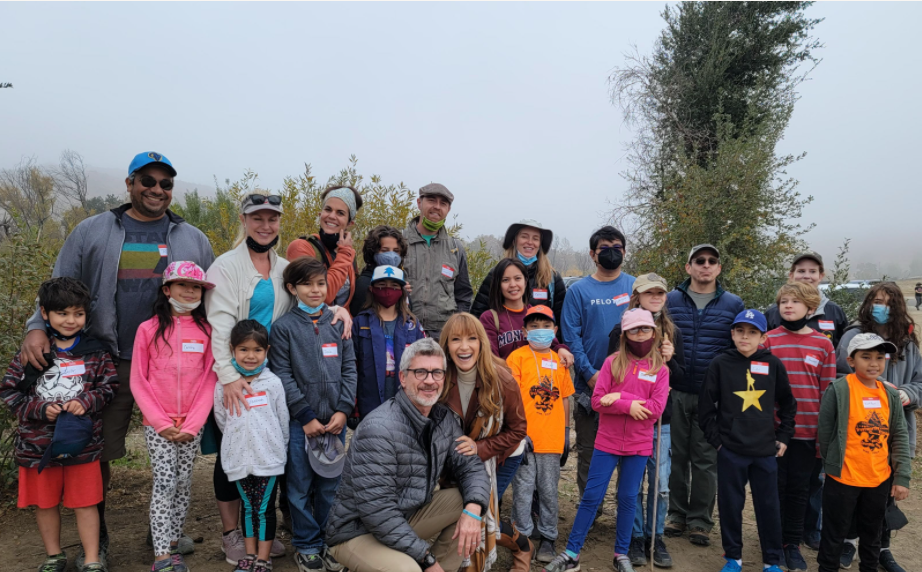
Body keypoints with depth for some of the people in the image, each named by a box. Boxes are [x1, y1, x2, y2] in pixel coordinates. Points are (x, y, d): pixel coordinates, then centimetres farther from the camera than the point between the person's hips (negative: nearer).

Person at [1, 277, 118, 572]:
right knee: (45, 503, 16)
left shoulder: (95, 351, -1)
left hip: (82, 442, -1)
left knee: (85, 503, 5)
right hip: (38, 443, 1)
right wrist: (40, 409, -14)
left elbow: (109, 385, 1)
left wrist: (86, 401, -17)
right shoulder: (31, 351, -2)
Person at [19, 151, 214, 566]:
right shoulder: (92, 232, 6)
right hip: (106, 363, -1)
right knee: (96, 452, 6)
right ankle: (96, 539, 26)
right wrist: (38, 327, -11)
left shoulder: (193, 241, 10)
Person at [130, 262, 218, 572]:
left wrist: (192, 424, -8)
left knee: (183, 483, 8)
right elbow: (138, 382, -1)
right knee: (164, 484, -4)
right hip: (158, 425, -2)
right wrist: (161, 423, -8)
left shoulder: (206, 330, 1)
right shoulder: (148, 329, -2)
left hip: (192, 425, 2)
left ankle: (173, 545, 22)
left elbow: (209, 380, 0)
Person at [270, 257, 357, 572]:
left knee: (331, 484, 11)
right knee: (300, 487, 6)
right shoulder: (283, 326, -2)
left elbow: (349, 367, 6)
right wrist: (307, 416, -10)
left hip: (335, 419, 3)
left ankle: (329, 542, 26)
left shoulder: (338, 323, 7)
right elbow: (283, 375, -7)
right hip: (300, 421, -3)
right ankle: (307, 546, 22)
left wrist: (343, 410, -4)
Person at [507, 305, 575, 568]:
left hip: (553, 438, 3)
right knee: (523, 490, 2)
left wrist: (566, 434, 14)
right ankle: (522, 540, 15)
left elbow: (565, 399, 15)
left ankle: (548, 539, 25)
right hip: (525, 438, -3)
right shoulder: (517, 357, -1)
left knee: (549, 492, 11)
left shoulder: (560, 360, 11)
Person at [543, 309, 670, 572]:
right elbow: (597, 401, -8)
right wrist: (630, 406, -18)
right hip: (607, 442, -1)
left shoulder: (660, 369, 0)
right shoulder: (613, 362, -2)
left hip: (638, 445, 1)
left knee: (628, 499, 11)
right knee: (591, 496, 2)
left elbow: (656, 408, -11)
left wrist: (620, 397, -16)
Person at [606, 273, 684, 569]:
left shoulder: (673, 333, 7)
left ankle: (656, 538, 23)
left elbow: (681, 378, 8)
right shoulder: (621, 331, -3)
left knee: (661, 485, 6)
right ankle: (636, 538, 21)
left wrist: (669, 361, -10)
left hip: (660, 420, 3)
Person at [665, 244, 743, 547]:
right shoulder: (670, 300, 4)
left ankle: (701, 520, 19)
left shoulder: (733, 305, 5)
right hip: (675, 393, 0)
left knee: (706, 459, 6)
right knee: (676, 455, 8)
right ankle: (676, 513, 23)